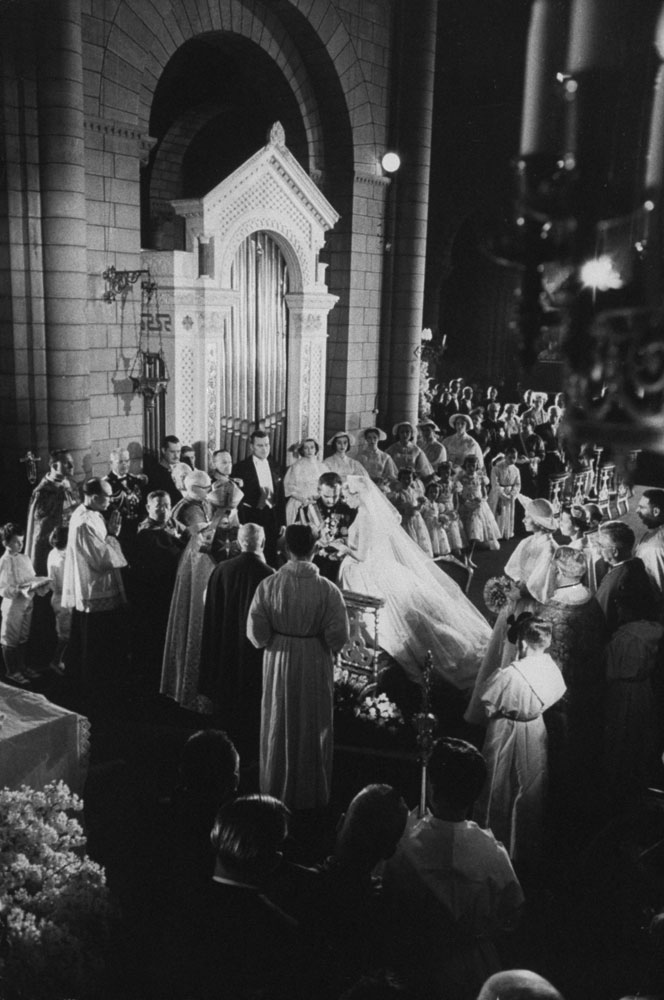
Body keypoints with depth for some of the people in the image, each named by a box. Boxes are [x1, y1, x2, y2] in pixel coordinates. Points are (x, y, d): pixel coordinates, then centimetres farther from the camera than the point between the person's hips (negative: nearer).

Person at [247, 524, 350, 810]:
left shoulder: (268, 585, -13)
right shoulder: (327, 590, -16)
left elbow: (256, 632, -10)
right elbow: (339, 636, -14)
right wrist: (323, 644, 7)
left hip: (278, 664, 1)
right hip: (316, 667, -1)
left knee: (279, 728, 18)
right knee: (313, 729, 15)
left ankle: (277, 792, 31)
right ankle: (311, 795, 28)